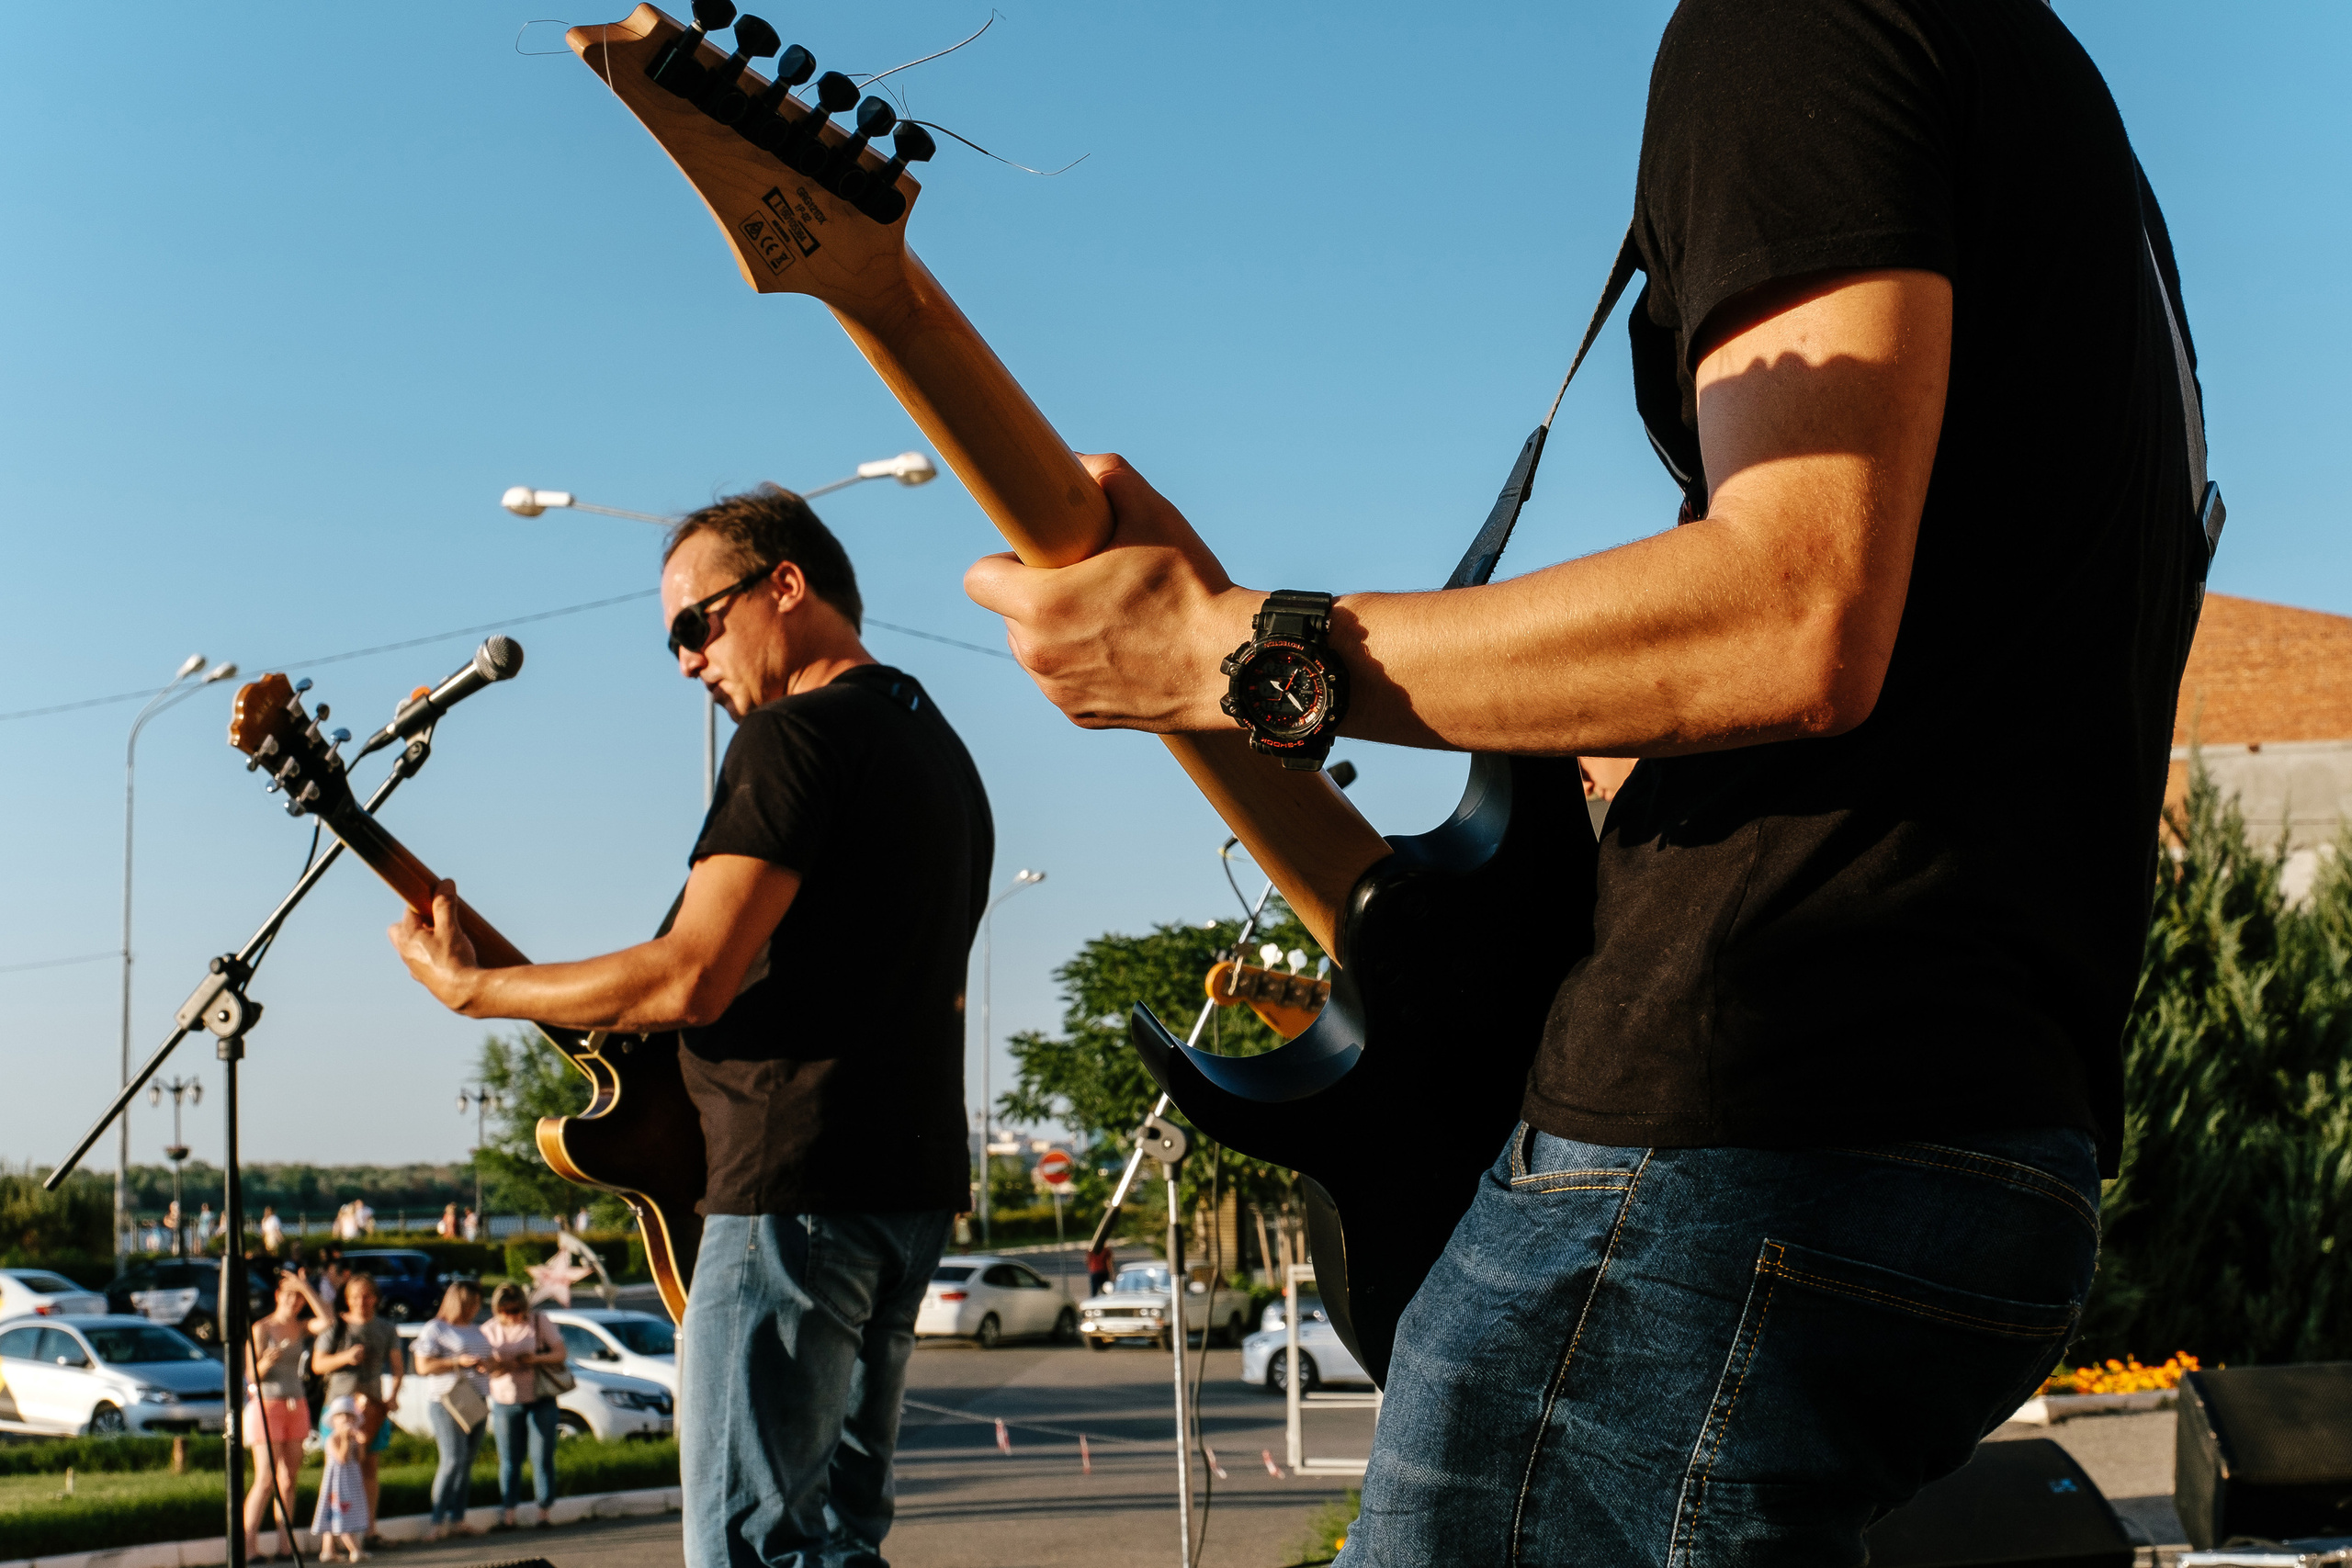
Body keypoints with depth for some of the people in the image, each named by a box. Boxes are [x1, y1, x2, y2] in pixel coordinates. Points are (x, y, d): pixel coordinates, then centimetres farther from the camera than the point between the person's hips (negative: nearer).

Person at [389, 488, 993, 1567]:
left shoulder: (797, 732, -12)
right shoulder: (936, 743, 19)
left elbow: (690, 980, -20)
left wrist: (472, 990, -9)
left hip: (799, 1184, -10)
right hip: (914, 1180, 10)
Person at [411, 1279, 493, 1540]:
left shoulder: (475, 1330, 20)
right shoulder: (434, 1330, -3)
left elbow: (488, 1357, 28)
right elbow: (423, 1367, -10)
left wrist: (490, 1361, 3)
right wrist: (459, 1362, -17)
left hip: (477, 1403, 7)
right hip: (448, 1402, -7)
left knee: (468, 1462, 3)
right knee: (453, 1461, -16)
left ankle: (458, 1518, 6)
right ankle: (437, 1521, -13)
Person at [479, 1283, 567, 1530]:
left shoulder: (540, 1320, -4)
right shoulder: (489, 1330, 0)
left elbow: (561, 1354, -5)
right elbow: (489, 1370, -2)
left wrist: (536, 1359, -22)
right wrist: (500, 1366, -25)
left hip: (540, 1400, -1)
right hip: (505, 1402, 1)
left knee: (542, 1458, -2)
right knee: (508, 1460, 3)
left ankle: (544, 1512, 4)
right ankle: (508, 1513, 7)